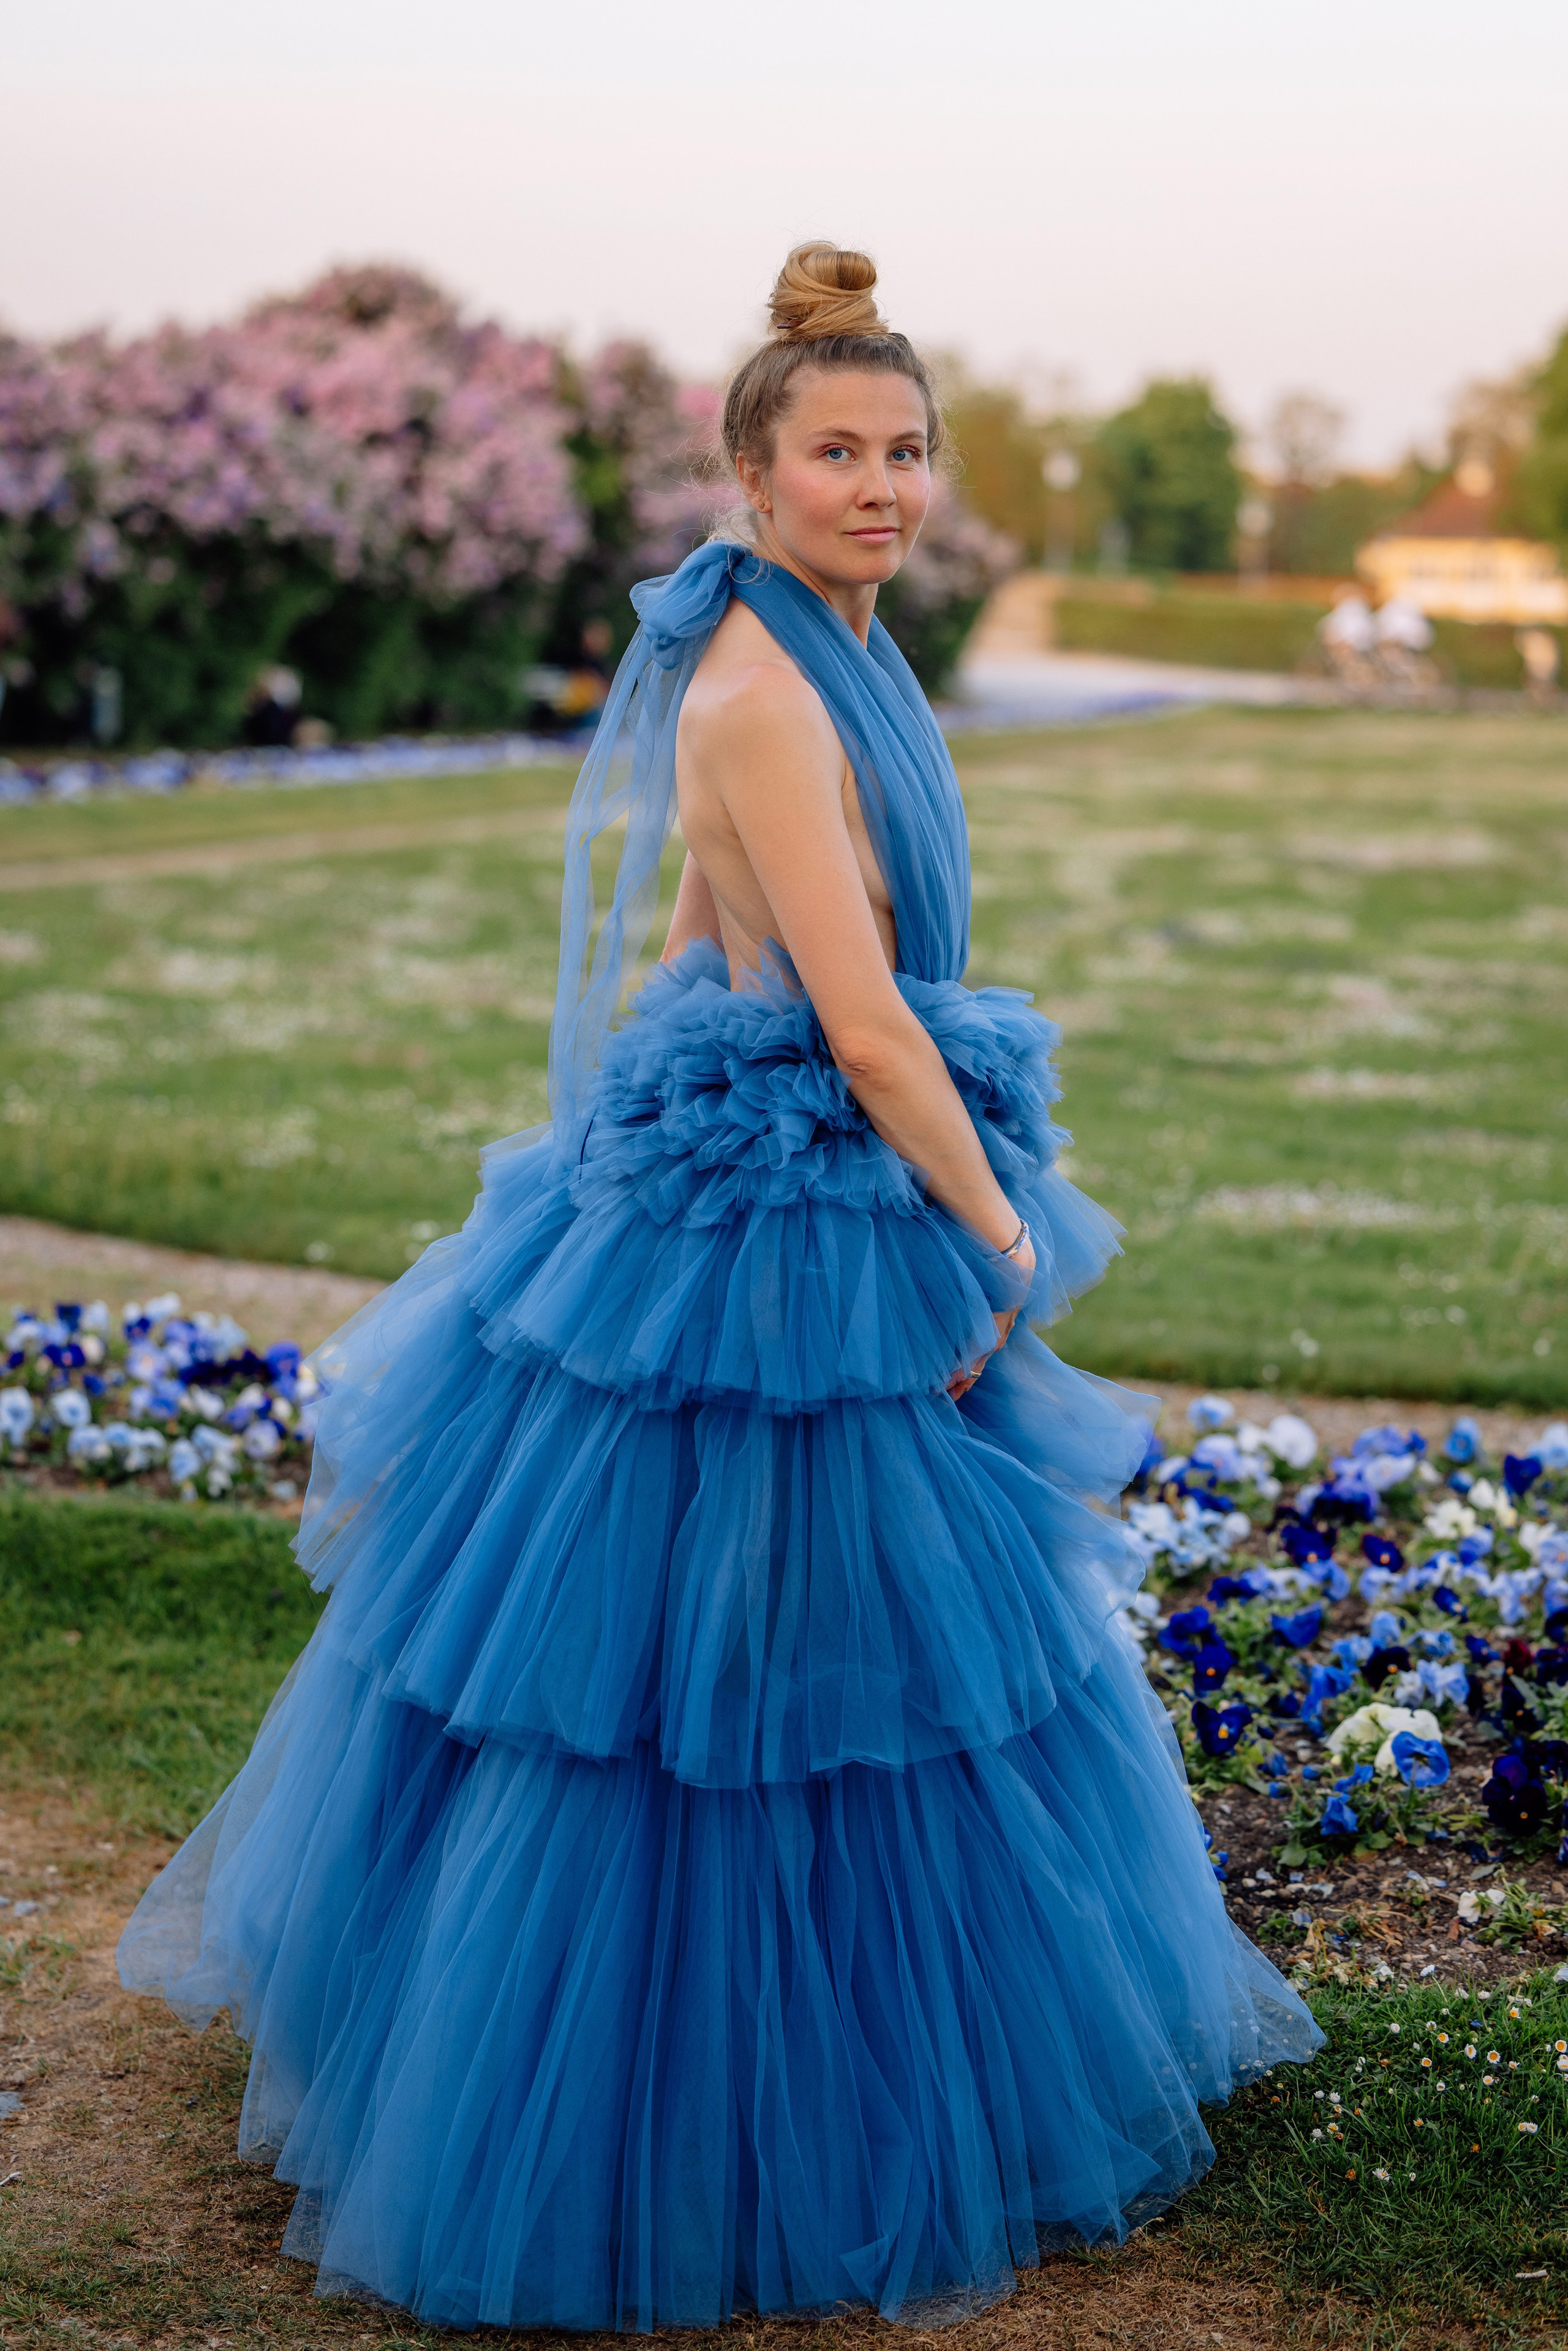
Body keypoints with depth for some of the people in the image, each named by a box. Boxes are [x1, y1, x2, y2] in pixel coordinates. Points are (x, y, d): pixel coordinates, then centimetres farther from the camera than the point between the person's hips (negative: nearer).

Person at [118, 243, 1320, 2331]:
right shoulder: (760, 689, -22)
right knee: (715, 1675, 2)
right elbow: (866, 1020, -24)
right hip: (773, 1235, -10)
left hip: (849, 1207, 10)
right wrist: (1003, 1246, -15)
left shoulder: (820, 653, 9)